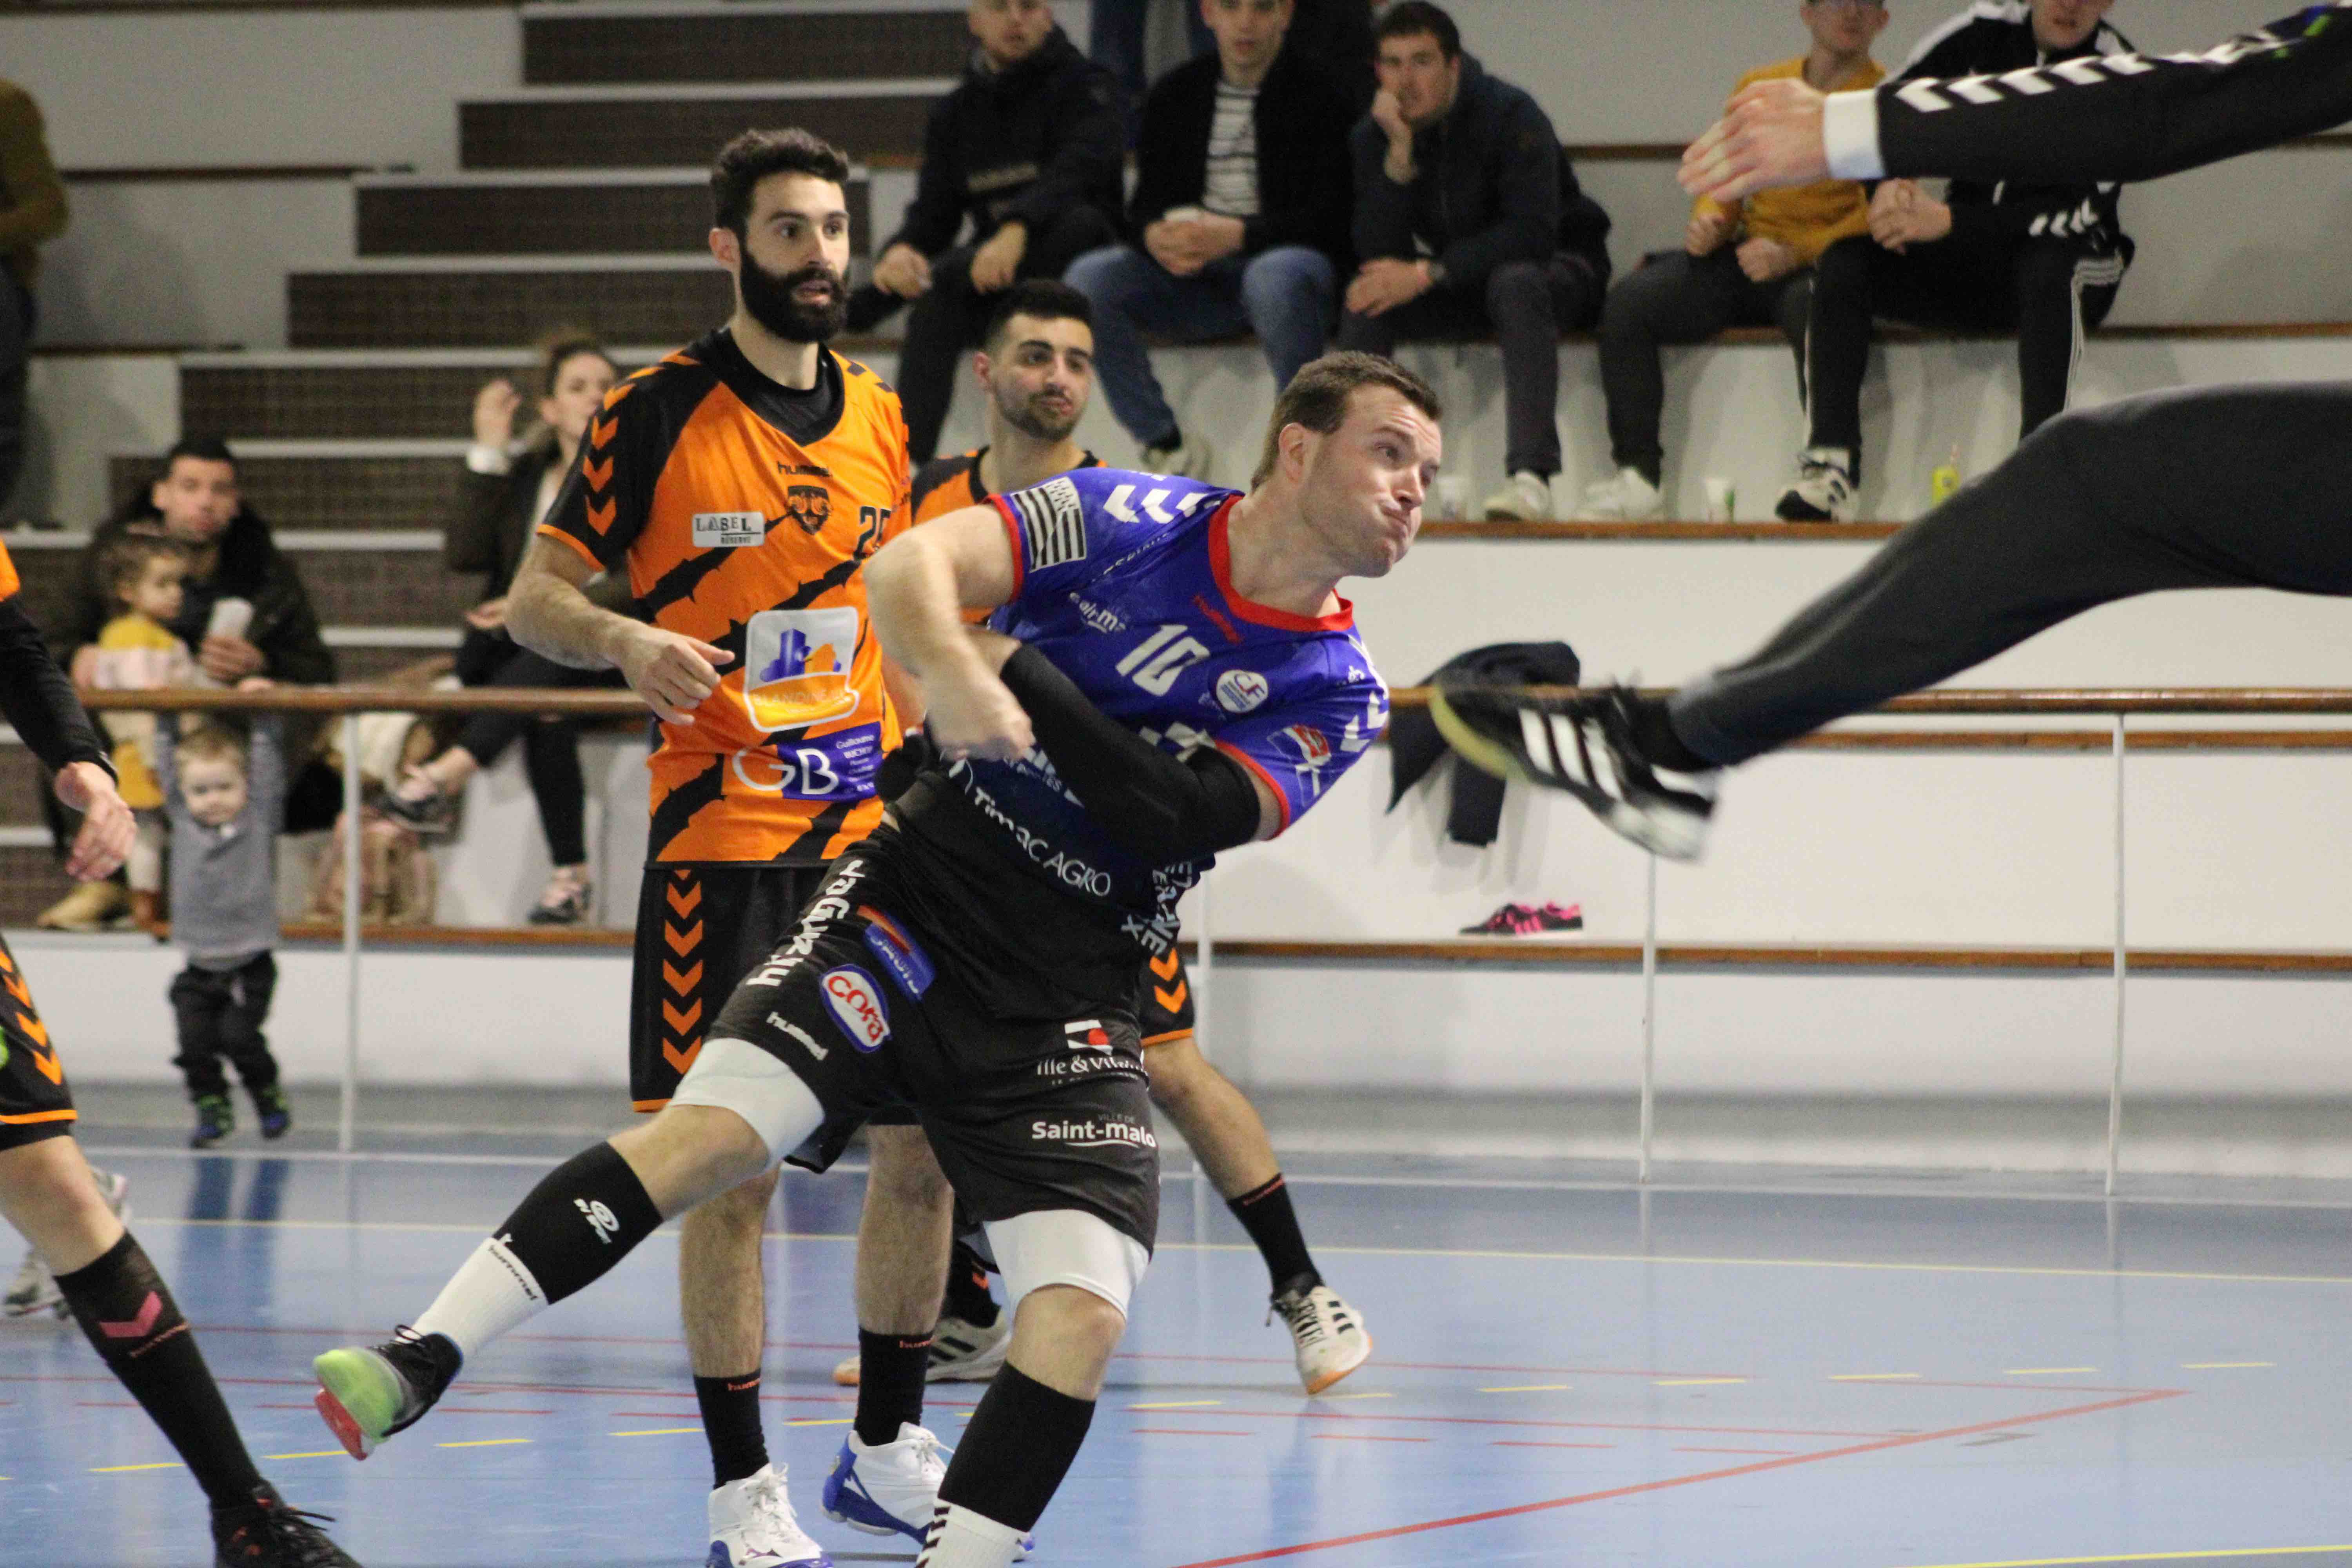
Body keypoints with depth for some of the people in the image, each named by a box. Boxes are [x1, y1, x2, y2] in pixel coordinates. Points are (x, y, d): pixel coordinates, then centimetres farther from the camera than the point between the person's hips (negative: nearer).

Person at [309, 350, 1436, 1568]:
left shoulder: (1337, 697, 1)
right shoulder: (1130, 520, -2)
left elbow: (1178, 819, -15)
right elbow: (908, 565, -16)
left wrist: (1023, 669, -19)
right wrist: (950, 670, -38)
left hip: (1067, 999, 2)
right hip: (917, 895, -2)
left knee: (1082, 1316, -15)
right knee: (715, 1126, -21)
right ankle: (427, 1357, -21)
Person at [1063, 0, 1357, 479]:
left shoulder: (1318, 93, -4)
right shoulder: (1176, 95, 11)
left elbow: (1330, 218, -11)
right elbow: (1148, 202, 11)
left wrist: (1237, 235, -25)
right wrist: (1156, 236, -16)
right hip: (1198, 277, 5)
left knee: (1274, 277, -41)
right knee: (1089, 278, -20)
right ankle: (1168, 444, -10)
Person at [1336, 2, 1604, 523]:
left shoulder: (1510, 115, -21)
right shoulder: (1374, 136, -6)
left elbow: (1532, 232, -29)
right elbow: (1376, 252, -16)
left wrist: (1427, 275, -33)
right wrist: (1399, 153, -27)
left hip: (1557, 271, -5)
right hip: (1460, 289, 5)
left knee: (1516, 283, -38)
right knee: (1365, 298, -20)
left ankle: (1531, 474, -48)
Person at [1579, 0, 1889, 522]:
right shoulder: (1759, 87, 16)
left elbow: (1881, 215, -13)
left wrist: (1793, 255, -24)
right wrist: (1711, 220, -3)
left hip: (1823, 264, -5)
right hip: (1747, 255, 5)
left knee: (1810, 305, -41)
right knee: (1628, 303, -17)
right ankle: (1638, 475, -18)